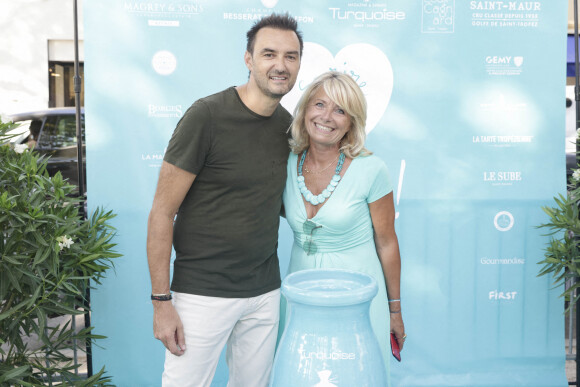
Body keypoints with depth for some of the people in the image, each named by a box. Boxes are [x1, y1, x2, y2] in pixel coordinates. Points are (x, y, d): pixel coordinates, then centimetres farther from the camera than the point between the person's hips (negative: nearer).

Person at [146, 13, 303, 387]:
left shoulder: (289, 125, 5)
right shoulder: (208, 115, -14)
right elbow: (162, 212, -12)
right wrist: (161, 301, -14)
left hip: (265, 291, 6)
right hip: (204, 293, -6)